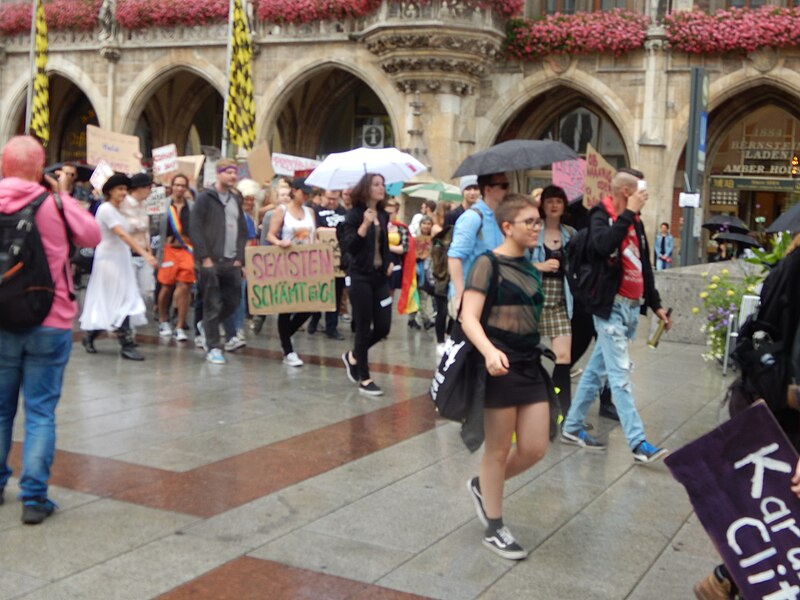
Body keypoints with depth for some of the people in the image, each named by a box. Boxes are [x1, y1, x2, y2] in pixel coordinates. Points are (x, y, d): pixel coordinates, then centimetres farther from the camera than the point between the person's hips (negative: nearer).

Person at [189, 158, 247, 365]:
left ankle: (206, 325, 31)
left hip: (232, 262, 6)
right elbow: (195, 229, -10)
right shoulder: (205, 198, -4)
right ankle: (213, 348, 7)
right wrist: (205, 257, -14)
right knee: (213, 305, -2)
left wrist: (240, 257, 8)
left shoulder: (236, 199, 16)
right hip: (212, 261, -6)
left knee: (233, 301, 6)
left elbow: (243, 230, 19)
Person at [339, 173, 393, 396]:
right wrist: (365, 224, -26)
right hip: (360, 277, -6)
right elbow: (347, 246, -18)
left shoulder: (383, 215, 10)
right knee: (364, 327, -2)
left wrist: (390, 262, 8)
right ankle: (364, 379, 7)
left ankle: (353, 356, 29)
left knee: (383, 327, 3)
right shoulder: (355, 214, -8)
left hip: (380, 276, 6)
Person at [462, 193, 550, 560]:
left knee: (536, 448, 6)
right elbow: (469, 317, -20)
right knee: (499, 449, 4)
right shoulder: (488, 264, -10)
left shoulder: (530, 267, 12)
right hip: (499, 366, -7)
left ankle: (482, 486, 32)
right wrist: (489, 351, -36)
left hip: (530, 364, 7)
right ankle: (494, 529, 19)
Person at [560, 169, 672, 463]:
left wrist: (655, 305, 21)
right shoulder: (601, 215, -8)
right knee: (620, 375, -8)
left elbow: (645, 267, 21)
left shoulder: (635, 223, 16)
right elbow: (603, 245, -30)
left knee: (596, 370, 13)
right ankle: (638, 443, -8)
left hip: (631, 307, 8)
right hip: (611, 306, -8)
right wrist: (628, 213, -22)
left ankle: (572, 427, 22)